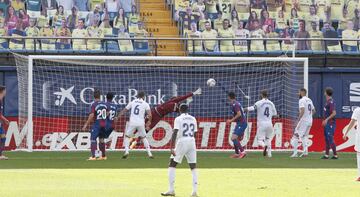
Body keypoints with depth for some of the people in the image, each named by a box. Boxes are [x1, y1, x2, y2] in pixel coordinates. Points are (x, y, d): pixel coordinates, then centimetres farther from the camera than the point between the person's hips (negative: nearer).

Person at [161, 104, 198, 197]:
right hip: (192, 142, 5)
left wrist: (171, 147, -16)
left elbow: (175, 133, -13)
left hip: (182, 142, -5)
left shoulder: (178, 119, -4)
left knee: (172, 165, 2)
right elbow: (194, 133, 15)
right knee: (193, 166, 8)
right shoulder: (193, 119, 12)